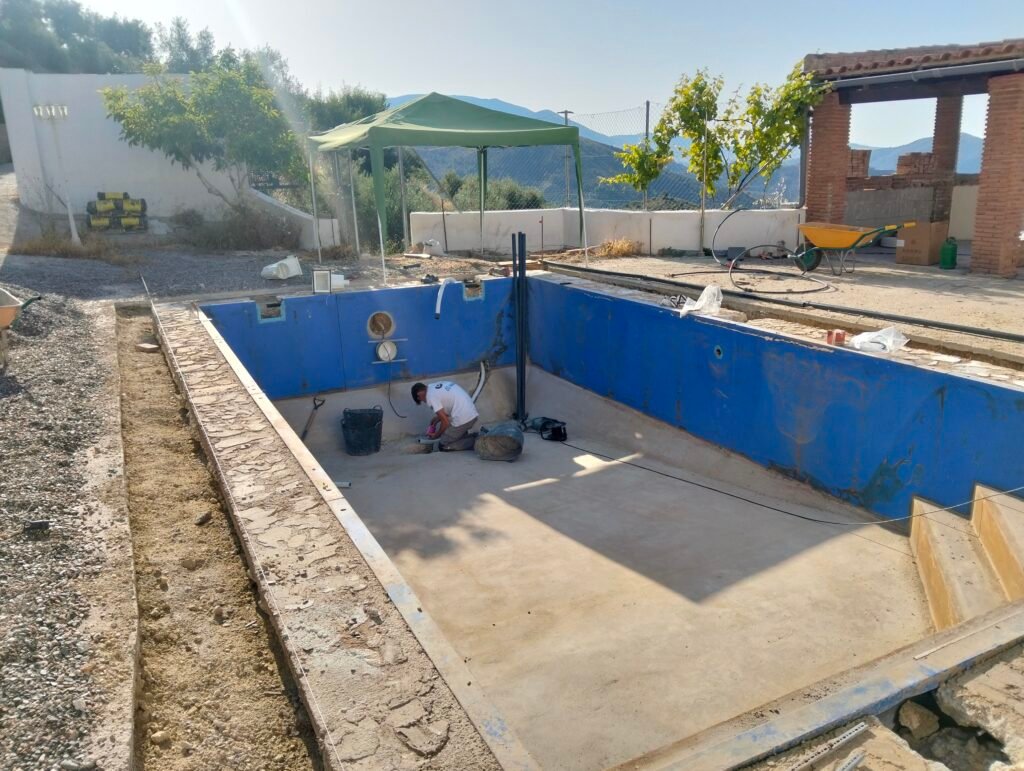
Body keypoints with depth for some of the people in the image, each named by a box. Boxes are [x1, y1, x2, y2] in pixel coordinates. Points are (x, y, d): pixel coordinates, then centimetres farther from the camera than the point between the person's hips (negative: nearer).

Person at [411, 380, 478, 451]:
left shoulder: (431, 396, -8)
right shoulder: (438, 384, 17)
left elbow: (445, 422, -8)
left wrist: (436, 435, 9)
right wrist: (436, 421, 32)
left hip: (462, 419, -9)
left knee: (443, 446, 7)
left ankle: (474, 442, -4)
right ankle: (475, 437, 10)